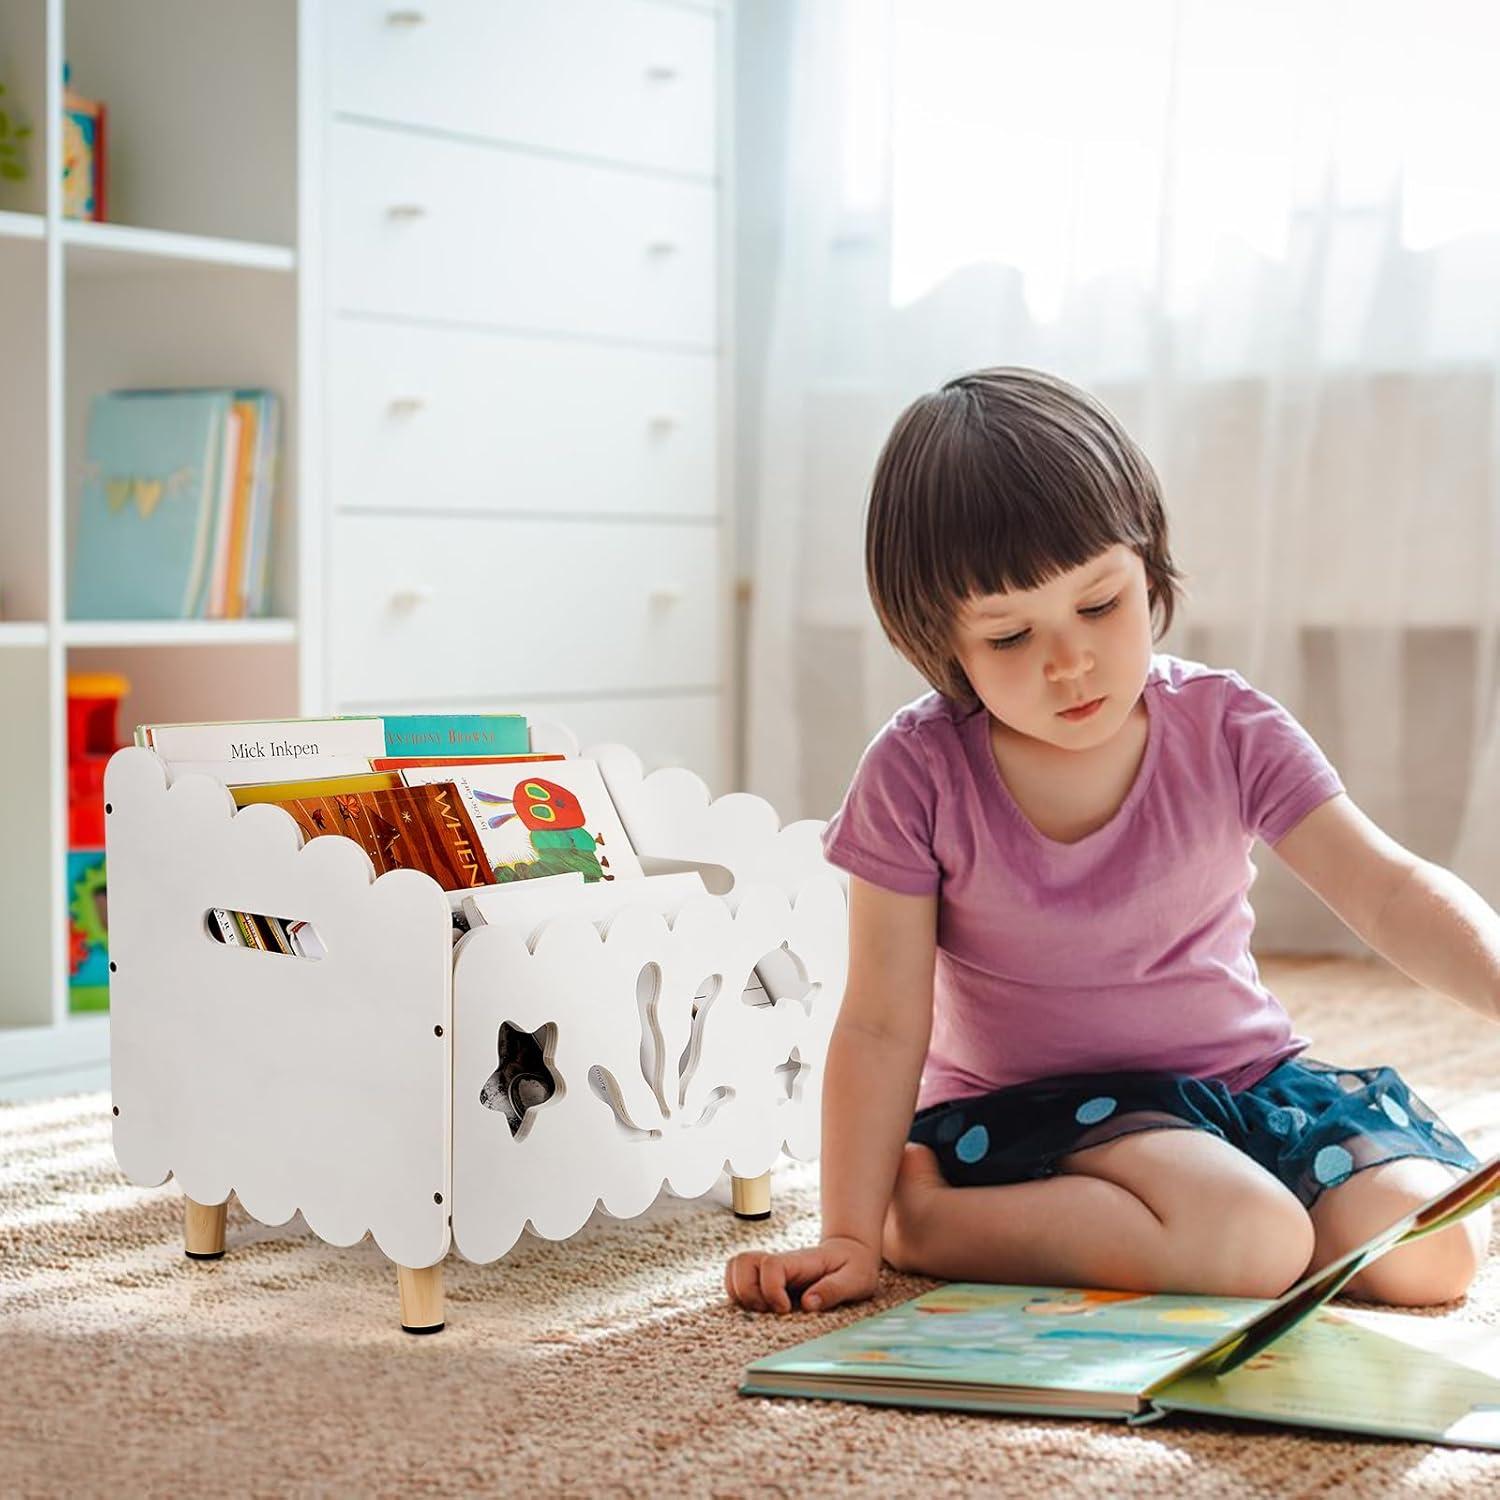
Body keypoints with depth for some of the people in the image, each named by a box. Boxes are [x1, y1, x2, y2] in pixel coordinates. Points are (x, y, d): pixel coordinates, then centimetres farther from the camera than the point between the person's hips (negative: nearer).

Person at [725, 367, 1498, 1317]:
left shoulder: (1226, 730, -8)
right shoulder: (919, 774, -14)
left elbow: (1392, 893, -12)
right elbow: (881, 1031, -11)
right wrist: (850, 1236, -14)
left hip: (1242, 1077, 5)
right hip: (1028, 1110, -4)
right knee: (1255, 1240, -31)